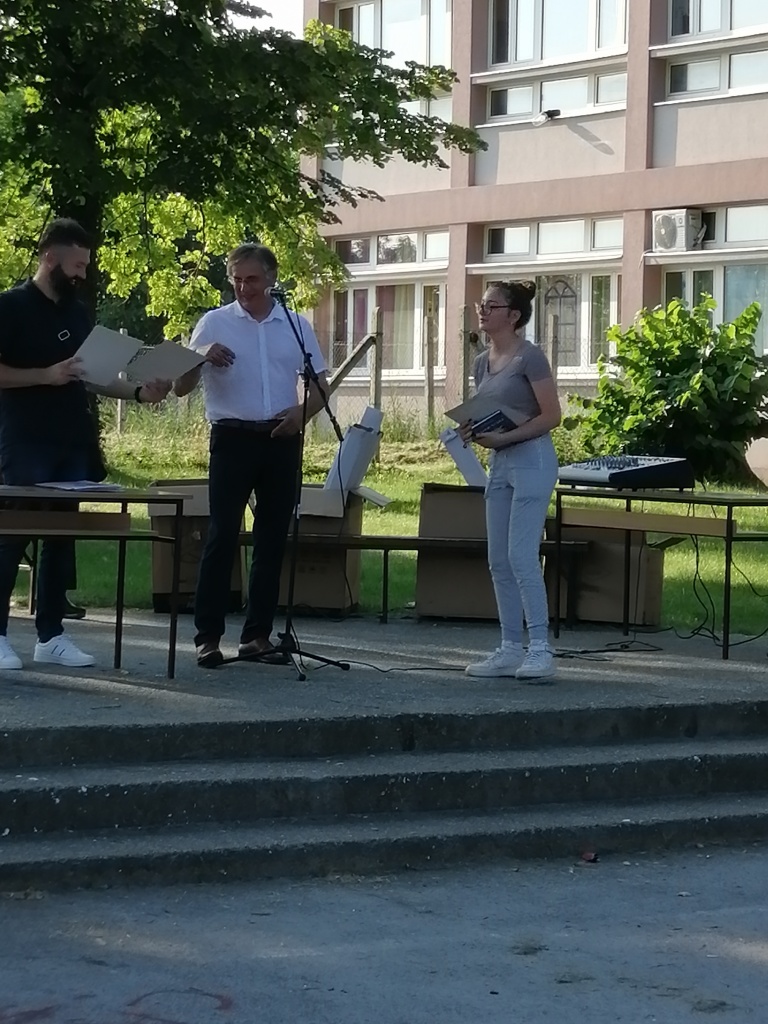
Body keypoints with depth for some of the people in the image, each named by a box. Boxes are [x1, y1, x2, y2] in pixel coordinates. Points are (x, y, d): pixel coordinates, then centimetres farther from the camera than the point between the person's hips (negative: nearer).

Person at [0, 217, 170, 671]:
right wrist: (47, 375, -21)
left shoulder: (79, 313, 15)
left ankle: (51, 635, 11)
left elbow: (92, 376, 20)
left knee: (63, 537, 6)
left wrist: (140, 392, 7)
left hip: (72, 444, 7)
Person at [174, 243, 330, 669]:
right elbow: (180, 386, 0)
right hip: (233, 438, -3)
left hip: (281, 439, 3)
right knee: (222, 536, -6)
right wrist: (203, 360, -21)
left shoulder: (296, 326, 9)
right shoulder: (214, 323, 3)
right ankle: (208, 636, -3)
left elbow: (320, 385, 12)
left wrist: (301, 412, -9)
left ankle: (258, 634, 12)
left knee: (272, 538, 5)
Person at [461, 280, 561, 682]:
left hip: (531, 460, -8)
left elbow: (551, 416, -14)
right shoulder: (482, 362, 13)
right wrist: (472, 431, 0)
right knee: (499, 562, 7)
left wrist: (503, 437, -20)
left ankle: (540, 649, -9)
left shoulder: (529, 356, -11)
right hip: (499, 464, 9)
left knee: (521, 557, -13)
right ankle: (510, 648, 12)